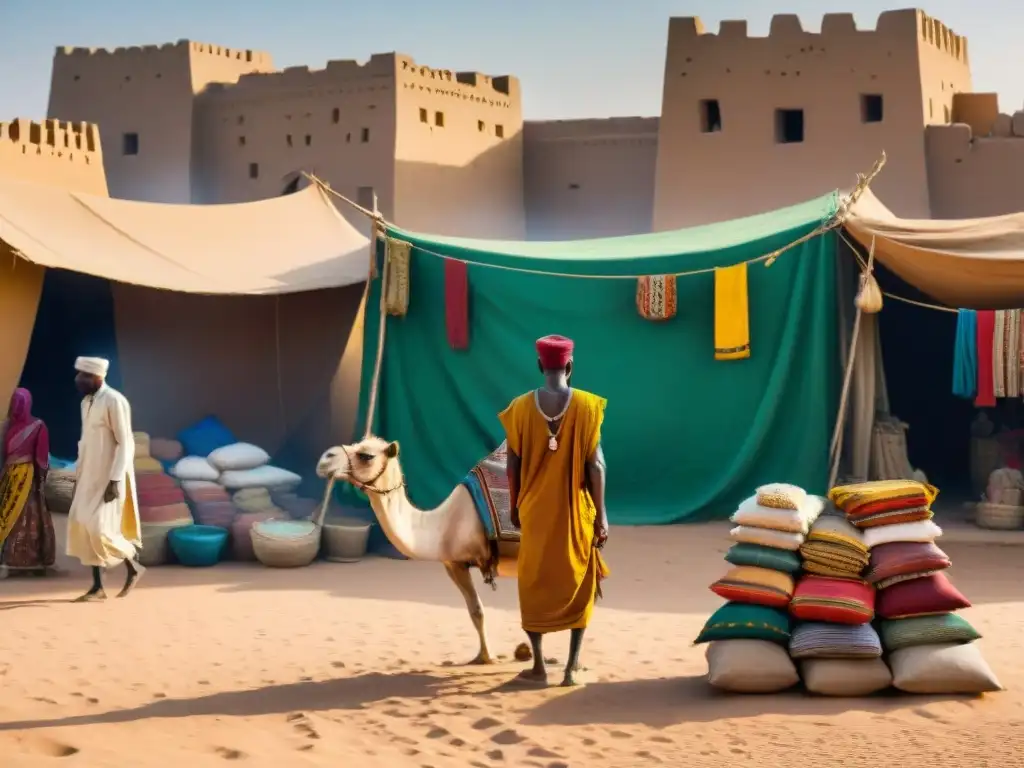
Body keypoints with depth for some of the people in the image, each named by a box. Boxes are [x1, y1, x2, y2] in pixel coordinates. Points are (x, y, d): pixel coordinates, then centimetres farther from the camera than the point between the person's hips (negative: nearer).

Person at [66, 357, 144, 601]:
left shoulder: (114, 401, -16)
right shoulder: (86, 402, 10)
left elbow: (125, 443, -18)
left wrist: (115, 480, -23)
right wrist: (79, 476, 17)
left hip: (110, 477, -8)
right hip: (91, 476, 8)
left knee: (100, 528, -13)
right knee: (82, 526, 2)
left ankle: (133, 567, 10)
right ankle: (98, 587, 7)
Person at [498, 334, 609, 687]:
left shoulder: (520, 407, -5)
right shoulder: (586, 405, -9)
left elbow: (513, 464, 0)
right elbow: (595, 463, -9)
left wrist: (515, 506, 13)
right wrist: (601, 514, -2)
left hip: (535, 510, 1)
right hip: (576, 510, -1)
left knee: (534, 584, 12)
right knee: (579, 583, 12)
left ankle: (538, 666, 12)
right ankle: (572, 666, 8)